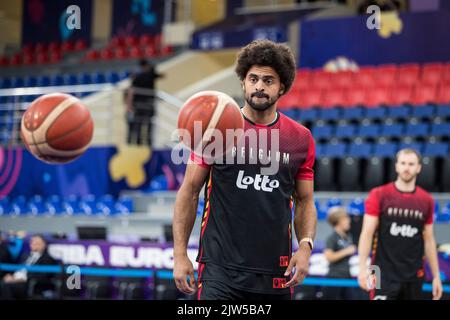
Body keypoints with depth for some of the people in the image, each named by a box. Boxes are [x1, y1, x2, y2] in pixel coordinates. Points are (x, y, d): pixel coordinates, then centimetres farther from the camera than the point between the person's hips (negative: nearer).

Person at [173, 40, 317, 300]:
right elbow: (189, 192, 3)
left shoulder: (301, 139, 7)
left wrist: (305, 246, -5)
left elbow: (305, 201, 13)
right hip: (219, 269, -3)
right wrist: (180, 254, -4)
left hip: (275, 275, 3)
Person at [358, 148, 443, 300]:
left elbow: (428, 240, 13)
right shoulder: (379, 195, -4)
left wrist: (436, 275, 11)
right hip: (384, 274, -4)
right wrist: (363, 268, -15)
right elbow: (367, 233, -6)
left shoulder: (427, 200, 7)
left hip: (414, 276, 4)